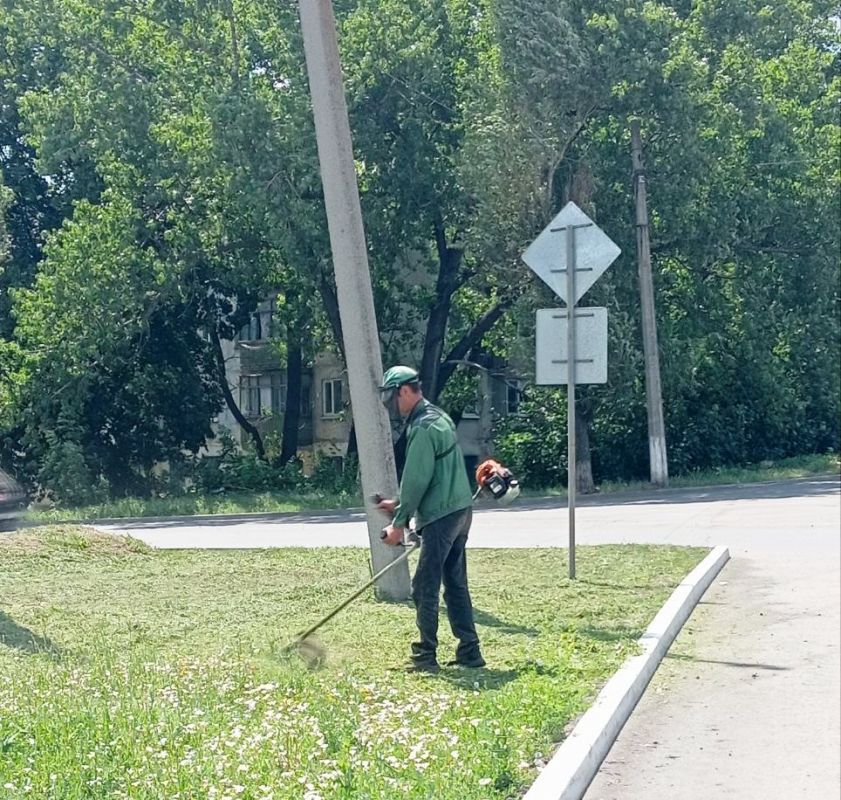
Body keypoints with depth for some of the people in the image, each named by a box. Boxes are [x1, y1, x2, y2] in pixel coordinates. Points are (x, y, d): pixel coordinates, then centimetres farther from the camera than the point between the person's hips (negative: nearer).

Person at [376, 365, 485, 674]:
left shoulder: (423, 427, -16)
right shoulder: (438, 417, 17)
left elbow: (417, 480, -17)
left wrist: (399, 523, -11)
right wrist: (399, 503, 19)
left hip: (440, 517, -10)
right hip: (460, 511, 10)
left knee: (425, 587, -4)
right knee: (455, 584, 13)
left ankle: (425, 657, 0)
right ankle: (469, 651, 15)